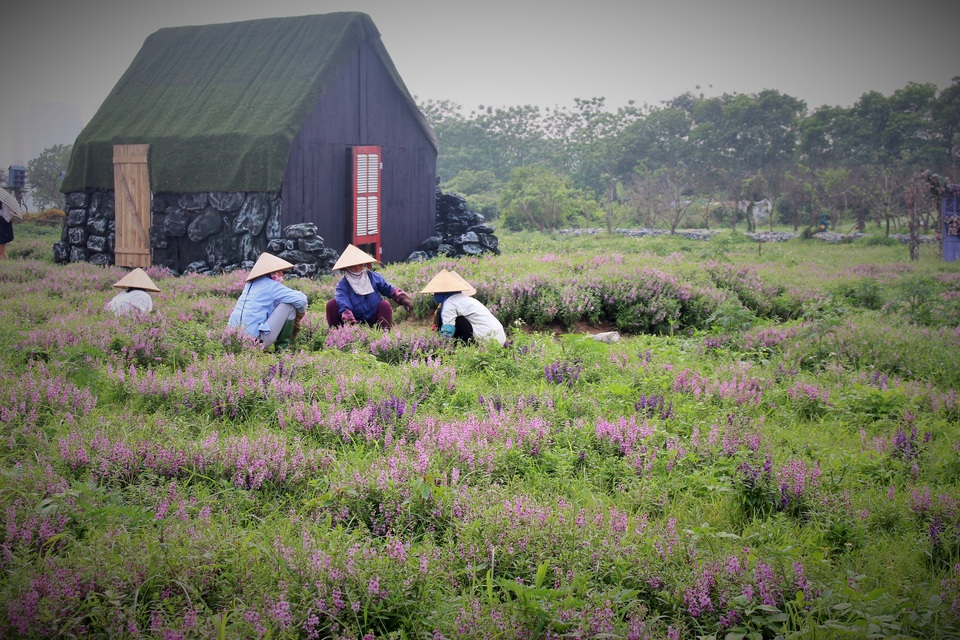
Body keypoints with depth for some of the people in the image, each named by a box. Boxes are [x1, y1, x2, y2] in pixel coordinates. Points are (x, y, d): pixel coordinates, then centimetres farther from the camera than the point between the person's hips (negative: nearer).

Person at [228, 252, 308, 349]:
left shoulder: (250, 284, 17)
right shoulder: (271, 286, -5)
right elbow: (300, 299, -12)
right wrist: (301, 313, 9)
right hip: (258, 339, -8)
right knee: (290, 304, -1)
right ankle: (283, 345, 5)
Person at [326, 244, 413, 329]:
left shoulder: (373, 277, 0)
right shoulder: (342, 286, -12)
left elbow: (389, 289, 11)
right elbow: (344, 307, -27)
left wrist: (403, 298, -7)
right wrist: (351, 323, -44)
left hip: (374, 320, 2)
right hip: (355, 321, -2)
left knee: (385, 305, -25)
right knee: (331, 304, -18)